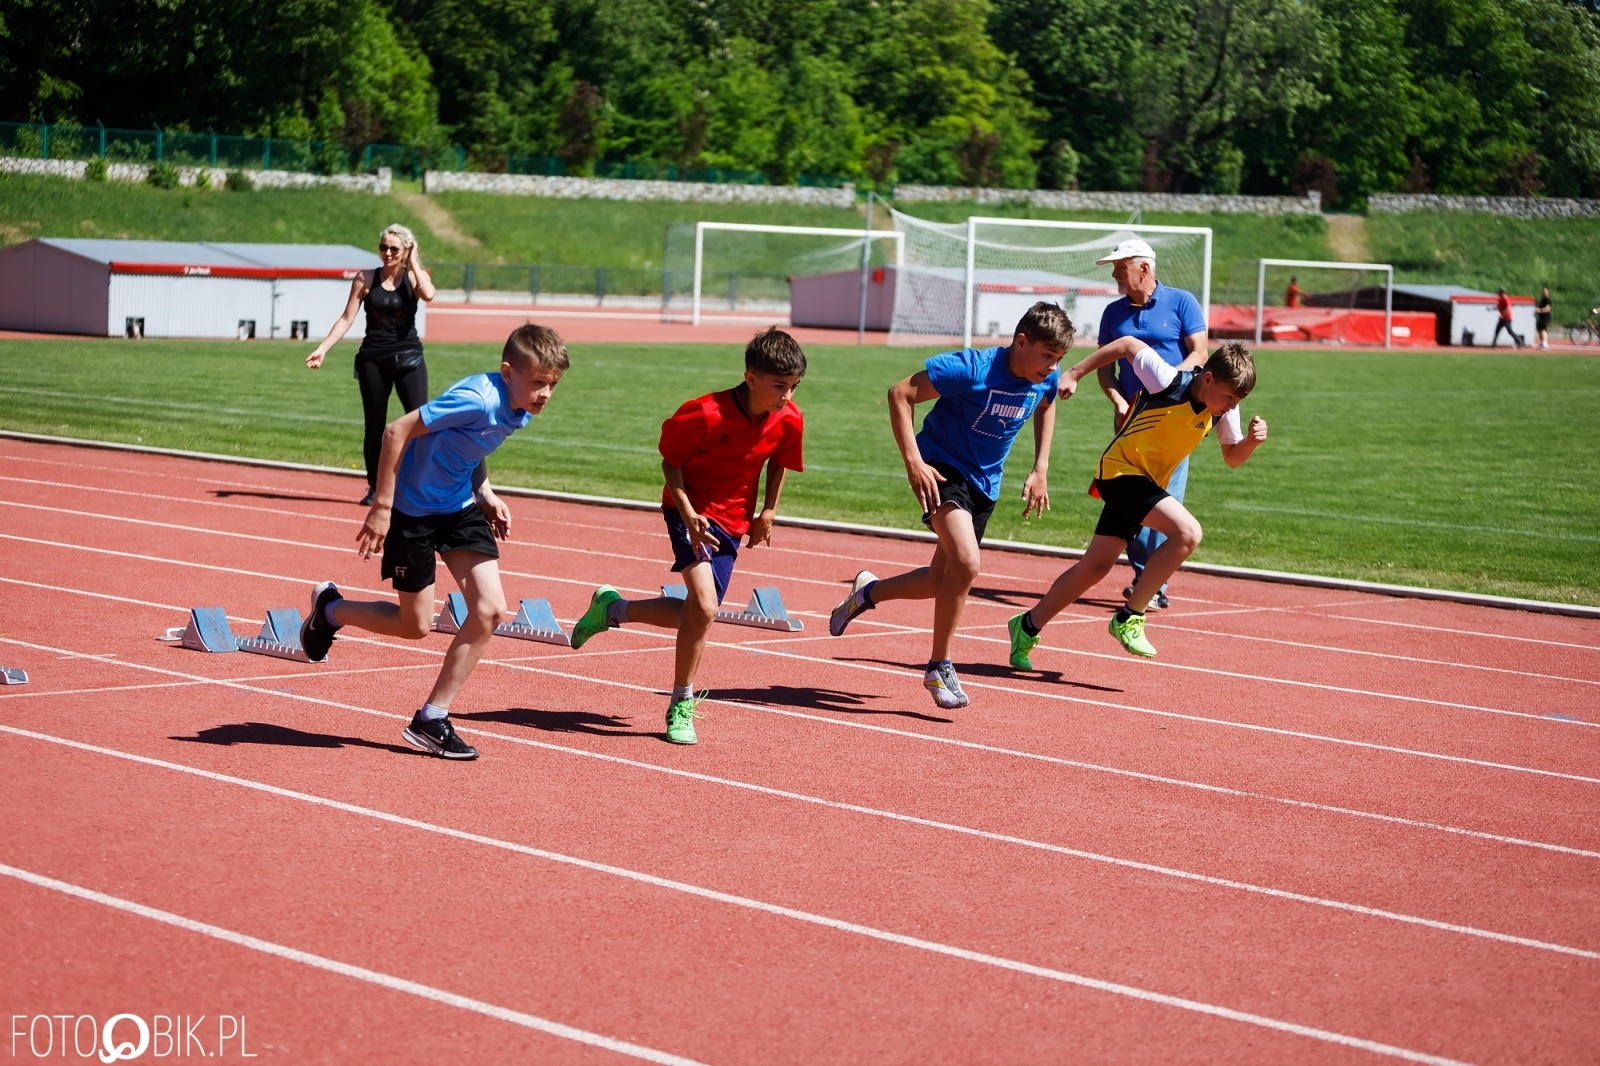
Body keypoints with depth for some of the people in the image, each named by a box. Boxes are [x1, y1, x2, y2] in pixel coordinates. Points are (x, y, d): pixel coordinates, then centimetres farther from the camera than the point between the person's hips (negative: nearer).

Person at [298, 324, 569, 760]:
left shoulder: (518, 410, -4)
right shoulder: (476, 399, -30)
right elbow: (397, 431, -28)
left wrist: (486, 495, 2)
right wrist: (381, 506, -26)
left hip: (459, 506, 8)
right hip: (412, 508, -8)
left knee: (490, 610, -6)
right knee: (416, 625, 2)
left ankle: (431, 720, 4)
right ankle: (329, 610, 31)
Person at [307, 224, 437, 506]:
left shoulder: (414, 277, 1)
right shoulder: (366, 279, 2)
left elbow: (428, 294, -22)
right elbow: (347, 318, 2)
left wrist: (412, 262, -11)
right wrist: (322, 348, -6)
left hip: (408, 357, -1)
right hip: (373, 358, 1)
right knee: (374, 427, 7)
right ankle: (374, 488, 18)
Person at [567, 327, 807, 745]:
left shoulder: (789, 420, -12)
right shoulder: (706, 413, -26)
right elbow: (670, 462, -12)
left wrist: (767, 513, 3)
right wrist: (688, 514, -23)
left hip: (733, 521, 6)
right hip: (692, 511, -6)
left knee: (696, 613, 6)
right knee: (703, 607, -21)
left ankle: (611, 608, 32)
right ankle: (681, 707, -4)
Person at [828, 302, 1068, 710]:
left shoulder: (1045, 379, -7)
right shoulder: (971, 369, -26)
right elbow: (900, 394, -21)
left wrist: (1040, 469, 10)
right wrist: (913, 462, -26)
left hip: (984, 485, 7)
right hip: (943, 470, -7)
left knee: (940, 583, 13)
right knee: (966, 562, -27)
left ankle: (868, 591, 42)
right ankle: (939, 668, -13)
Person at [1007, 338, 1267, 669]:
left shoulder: (1224, 408, -7)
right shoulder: (1169, 382, -25)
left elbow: (1232, 457, 4)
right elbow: (1128, 344, -13)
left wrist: (1252, 440, -18)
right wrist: (1075, 373, -7)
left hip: (1147, 483, 8)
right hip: (1120, 468, -8)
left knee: (1095, 568, 12)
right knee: (1187, 533, -26)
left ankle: (1027, 626, 27)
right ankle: (1129, 617, -16)